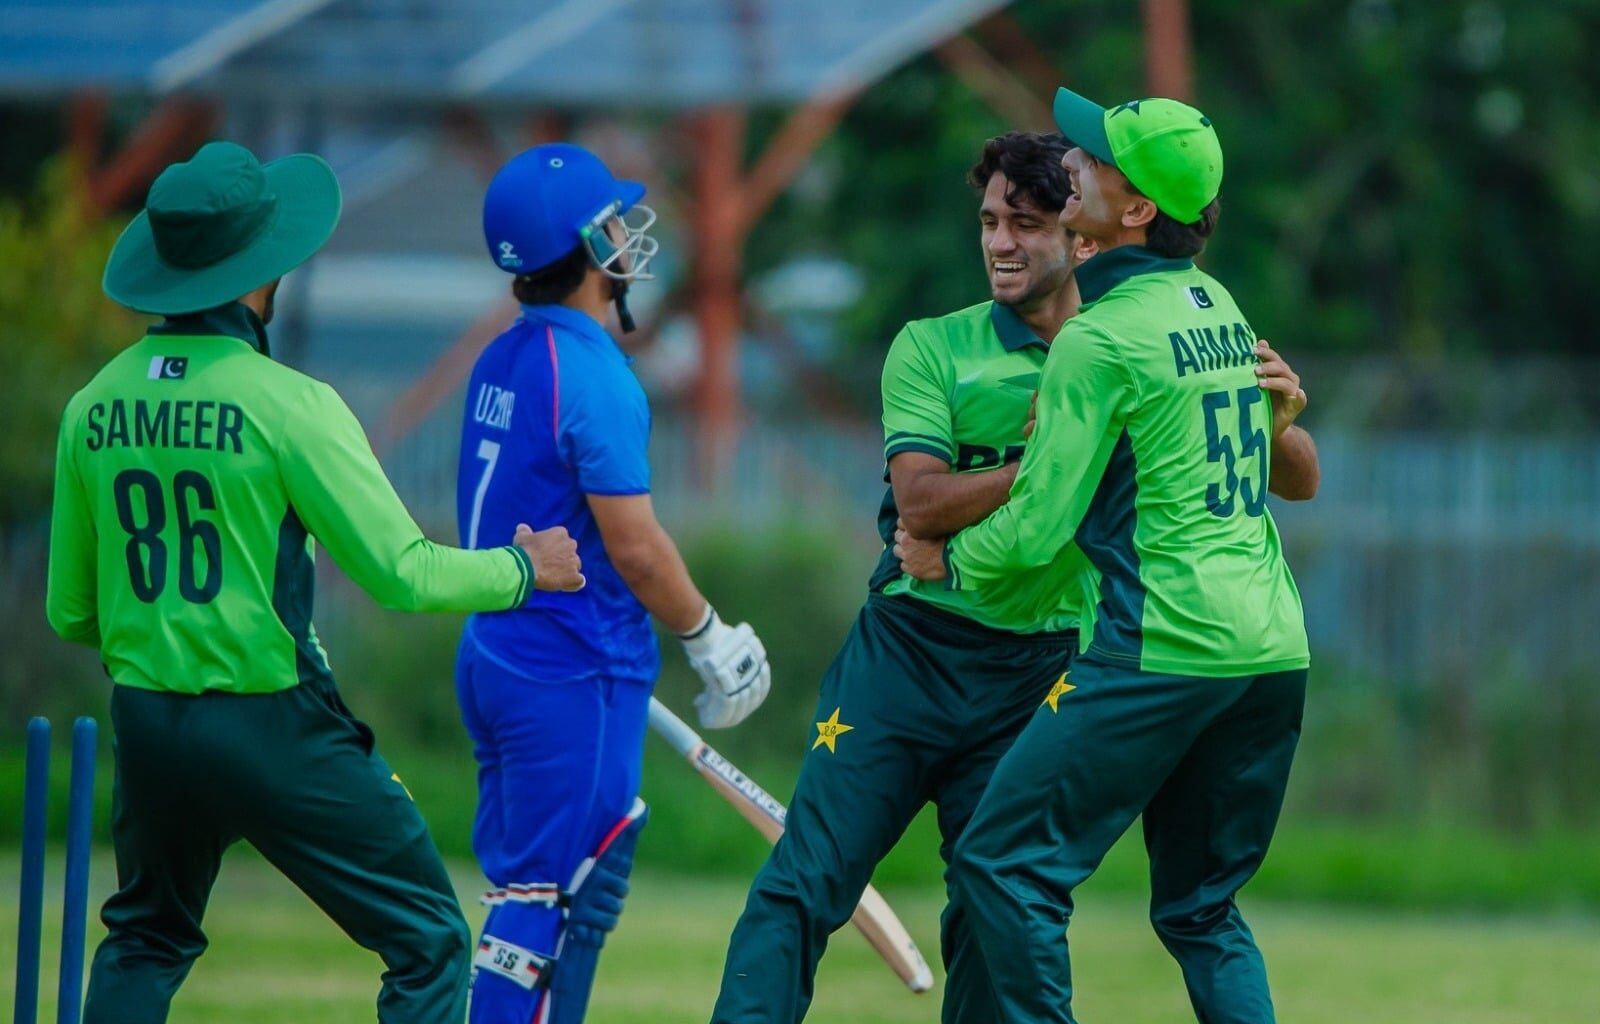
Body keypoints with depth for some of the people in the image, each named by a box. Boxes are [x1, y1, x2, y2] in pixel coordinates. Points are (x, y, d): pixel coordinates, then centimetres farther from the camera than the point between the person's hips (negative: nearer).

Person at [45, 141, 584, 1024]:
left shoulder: (91, 410, 2)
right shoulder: (285, 403, -15)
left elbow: (71, 614, 10)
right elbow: (404, 575, -15)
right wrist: (524, 569, 4)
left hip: (145, 724, 6)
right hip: (272, 727, -6)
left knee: (145, 942, 26)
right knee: (428, 944, 3)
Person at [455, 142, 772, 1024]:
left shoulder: (499, 363, 10)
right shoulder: (591, 372, -17)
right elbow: (632, 545, -18)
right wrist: (707, 637, -4)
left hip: (495, 655, 9)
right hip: (570, 677, -9)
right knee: (544, 893, -6)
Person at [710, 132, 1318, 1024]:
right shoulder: (934, 348, 1)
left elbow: (1297, 480, 5)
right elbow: (922, 501, -13)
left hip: (1039, 673, 1)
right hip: (909, 647, -1)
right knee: (804, 884, -6)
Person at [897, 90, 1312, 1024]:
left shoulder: (1102, 338, -11)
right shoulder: (1221, 307, 14)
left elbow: (1041, 526, -11)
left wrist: (951, 561, 9)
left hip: (1163, 649, -8)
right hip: (1275, 649, 8)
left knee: (1005, 864, -2)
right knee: (1202, 910, 15)